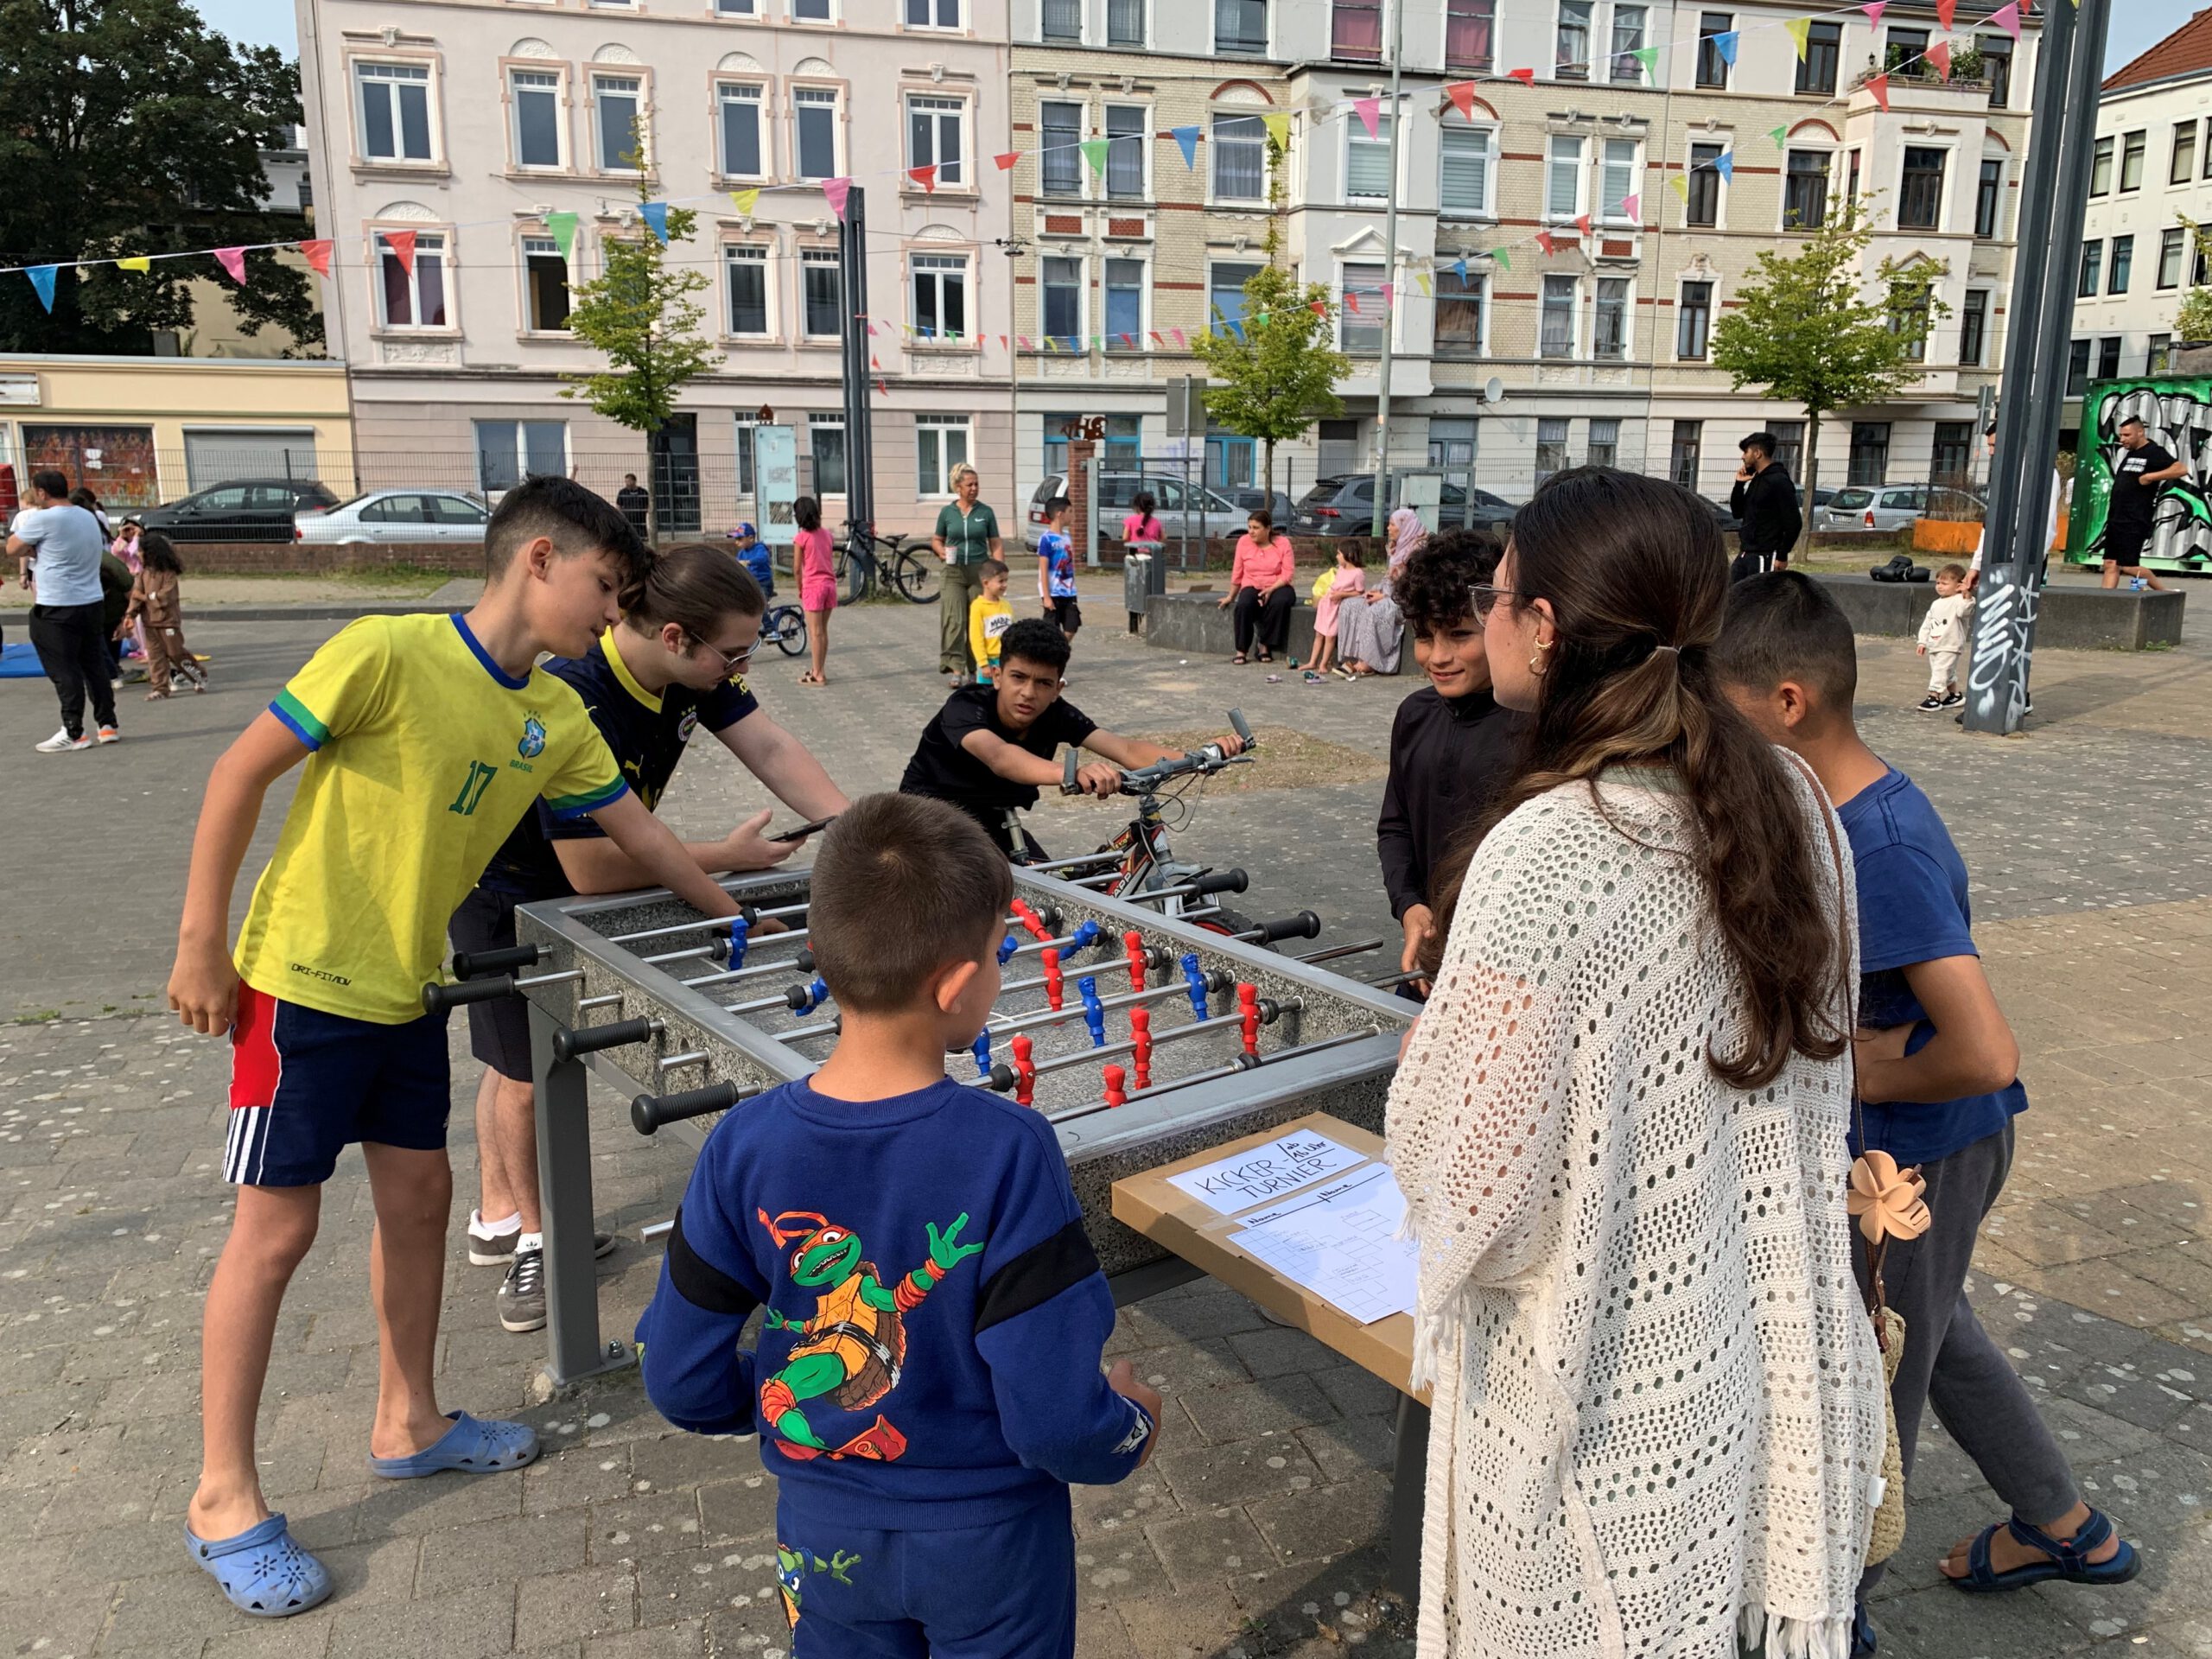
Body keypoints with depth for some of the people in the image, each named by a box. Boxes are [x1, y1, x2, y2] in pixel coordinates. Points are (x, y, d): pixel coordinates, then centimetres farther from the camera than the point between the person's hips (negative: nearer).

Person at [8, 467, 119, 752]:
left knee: (64, 671, -2)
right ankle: (107, 725, 18)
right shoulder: (88, 517, 10)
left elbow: (13, 548, -6)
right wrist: (38, 550, 9)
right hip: (91, 603, 7)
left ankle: (73, 733, 0)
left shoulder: (43, 518, -14)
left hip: (56, 610, -7)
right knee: (94, 665, 13)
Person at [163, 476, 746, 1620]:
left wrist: (735, 921, 13)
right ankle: (223, 1498, 18)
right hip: (304, 978, -7)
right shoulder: (388, 651, -20)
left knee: (420, 1197, 14)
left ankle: (408, 1424, 33)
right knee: (276, 1227, 1)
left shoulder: (558, 716, 0)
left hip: (406, 990, 7)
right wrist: (200, 945, -13)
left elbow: (636, 830, 11)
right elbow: (240, 773, -15)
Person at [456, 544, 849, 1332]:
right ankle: (532, 1238, 25)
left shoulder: (694, 670, -16)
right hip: (506, 894, -8)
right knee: (524, 1071, 3)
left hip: (577, 883, 8)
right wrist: (727, 857, -27)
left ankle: (495, 1221, 37)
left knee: (517, 1057, 20)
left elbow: (772, 748, -18)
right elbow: (592, 869, -35)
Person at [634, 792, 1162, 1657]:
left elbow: (680, 1378, -9)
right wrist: (1131, 1425, -4)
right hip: (991, 1536, -2)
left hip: (824, 1532, 3)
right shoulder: (1008, 1152, -28)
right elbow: (1055, 1417, -25)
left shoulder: (743, 1146, -19)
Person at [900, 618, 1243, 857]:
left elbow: (1127, 749, -31)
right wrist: (1073, 774, -74)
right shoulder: (965, 707, -32)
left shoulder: (1056, 716, -18)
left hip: (992, 819, 5)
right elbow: (999, 757, -55)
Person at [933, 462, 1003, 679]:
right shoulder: (947, 512, 4)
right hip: (954, 573, 0)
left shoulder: (986, 512, 3)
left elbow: (996, 546, 5)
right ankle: (957, 669, -18)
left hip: (980, 572, 0)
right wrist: (941, 551, -7)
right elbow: (936, 539, 16)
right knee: (954, 620, -14)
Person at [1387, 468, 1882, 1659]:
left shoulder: (1542, 859, -30)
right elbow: (1813, 1058, 7)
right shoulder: (1785, 801, -7)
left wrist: (1435, 1016, -5)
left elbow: (1465, 1177, -23)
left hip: (1590, 1385, -7)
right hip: (1741, 1343, 7)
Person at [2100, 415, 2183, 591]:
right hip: (2116, 520, 9)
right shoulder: (2125, 453, 17)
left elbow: (2181, 469, -20)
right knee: (2111, 565, 4)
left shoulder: (2153, 453, -8)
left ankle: (2165, 593, 5)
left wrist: (2150, 477, -21)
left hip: (2134, 522, -9)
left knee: (2128, 567, -10)